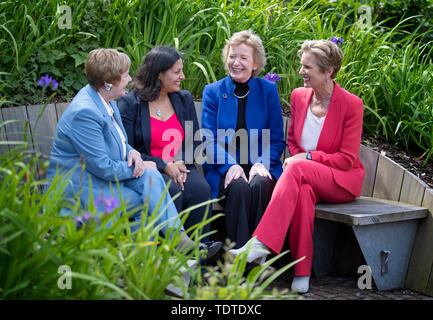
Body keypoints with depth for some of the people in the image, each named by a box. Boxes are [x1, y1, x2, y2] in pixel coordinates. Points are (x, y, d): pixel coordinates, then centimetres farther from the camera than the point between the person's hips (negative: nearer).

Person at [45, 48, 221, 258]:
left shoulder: (106, 99, 6)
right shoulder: (84, 113, -25)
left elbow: (119, 141, 19)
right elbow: (103, 168, -24)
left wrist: (132, 152, -4)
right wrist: (139, 167, -11)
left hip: (105, 174, 9)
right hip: (80, 188, -8)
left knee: (150, 176, -17)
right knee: (149, 202, -19)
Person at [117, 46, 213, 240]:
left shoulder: (184, 99, 15)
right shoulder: (129, 104, 0)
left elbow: (195, 142, 14)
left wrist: (182, 162, -7)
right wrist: (164, 166, -15)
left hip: (180, 168, 4)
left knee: (201, 189, -28)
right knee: (172, 190, -34)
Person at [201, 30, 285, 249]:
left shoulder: (268, 90, 9)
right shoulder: (212, 92, 9)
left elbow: (277, 140, 8)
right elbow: (209, 140, 2)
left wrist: (262, 164, -12)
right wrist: (230, 166, -16)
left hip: (260, 166, 1)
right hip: (224, 169, 0)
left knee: (259, 185, -33)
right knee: (239, 186, -33)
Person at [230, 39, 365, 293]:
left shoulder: (352, 105, -9)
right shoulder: (299, 96, 6)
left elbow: (347, 159, -9)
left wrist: (308, 157, -17)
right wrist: (297, 158, -5)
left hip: (343, 181, -3)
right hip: (305, 177, 3)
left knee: (297, 168, -35)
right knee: (303, 192, -37)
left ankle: (261, 244, -43)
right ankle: (302, 272, -32)